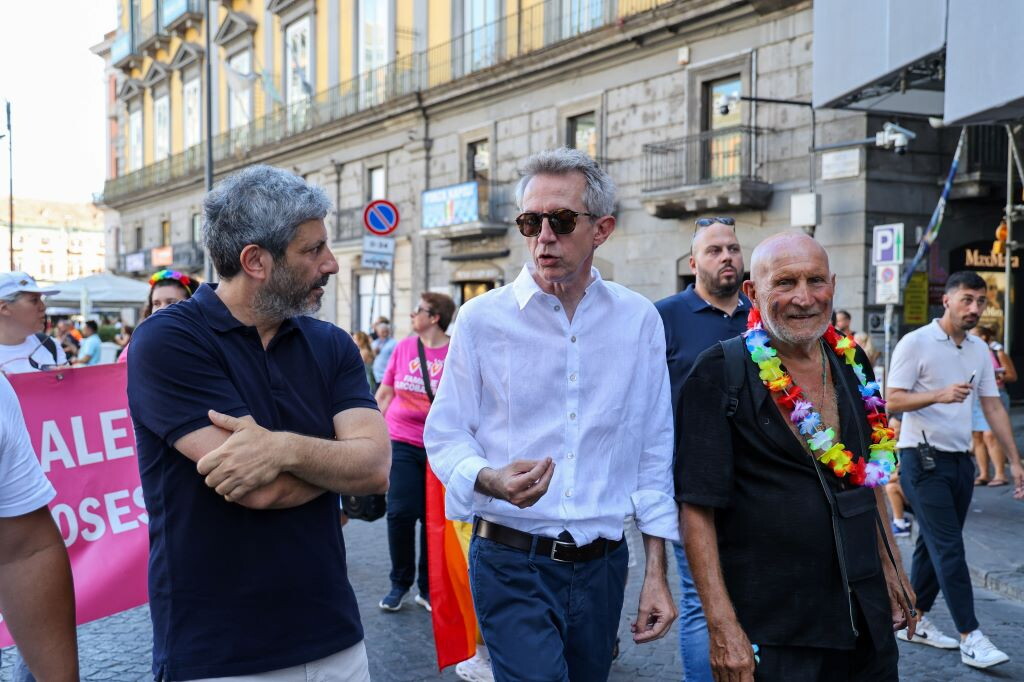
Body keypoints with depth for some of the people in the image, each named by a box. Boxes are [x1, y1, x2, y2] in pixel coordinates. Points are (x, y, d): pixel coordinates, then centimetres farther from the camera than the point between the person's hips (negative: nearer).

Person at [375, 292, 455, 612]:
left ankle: (428, 588, 20)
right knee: (400, 513, -2)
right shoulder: (403, 348, 5)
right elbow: (384, 395, 11)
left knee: (433, 518, 5)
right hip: (402, 442, 2)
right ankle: (399, 583, 17)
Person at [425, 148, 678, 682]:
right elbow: (445, 435, -1)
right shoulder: (483, 318, -5)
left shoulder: (638, 321, 2)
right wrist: (490, 479, -23)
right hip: (511, 562, -3)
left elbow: (653, 451, 6)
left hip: (602, 563, 3)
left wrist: (656, 572, 5)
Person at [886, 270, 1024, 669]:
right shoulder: (915, 343, -9)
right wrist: (939, 395, -28)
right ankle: (970, 637, -6)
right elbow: (893, 401, -12)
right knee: (949, 548, -9)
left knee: (935, 545, 12)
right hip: (923, 458, -7)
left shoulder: (980, 351, 11)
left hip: (960, 460, 7)